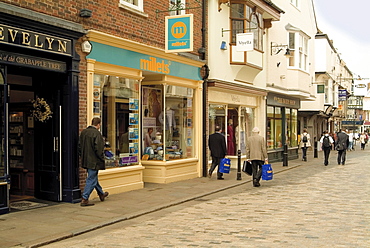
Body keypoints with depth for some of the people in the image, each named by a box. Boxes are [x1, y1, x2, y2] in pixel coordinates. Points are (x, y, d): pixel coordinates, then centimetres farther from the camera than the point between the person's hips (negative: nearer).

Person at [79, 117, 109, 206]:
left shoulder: (83, 132, 6)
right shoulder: (96, 133, -19)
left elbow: (79, 146, 12)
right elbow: (98, 149, -21)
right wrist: (102, 159, -9)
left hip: (86, 161, 9)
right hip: (94, 161, -9)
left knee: (94, 177, 22)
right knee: (91, 180, -1)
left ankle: (101, 194, 40)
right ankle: (84, 200, 0)